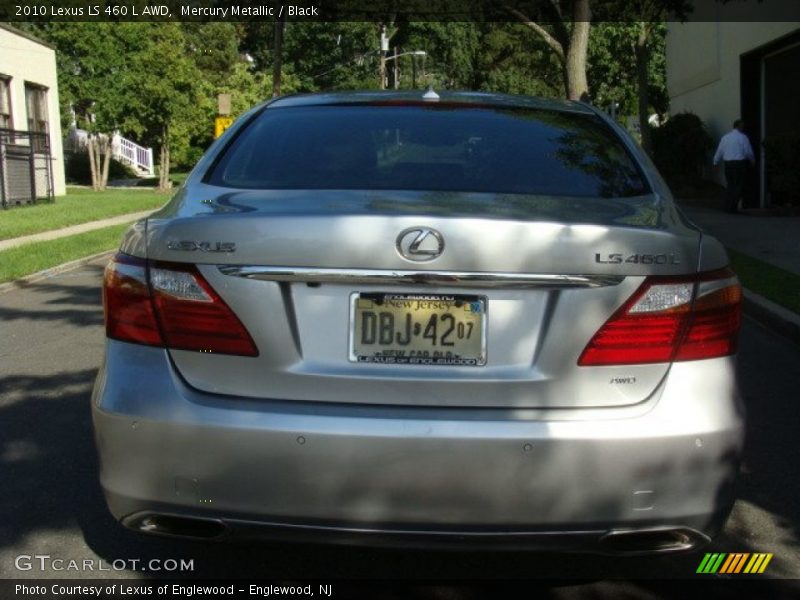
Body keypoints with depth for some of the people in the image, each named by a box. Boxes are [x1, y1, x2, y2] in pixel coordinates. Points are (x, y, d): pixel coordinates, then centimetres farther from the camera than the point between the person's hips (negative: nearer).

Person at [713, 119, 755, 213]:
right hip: (740, 163, -5)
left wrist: (715, 162, 25)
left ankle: (727, 206, 11)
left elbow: (719, 152, 11)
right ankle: (732, 207, -3)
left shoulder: (725, 137, 8)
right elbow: (748, 152, -4)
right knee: (739, 186, 1)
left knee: (730, 185, 14)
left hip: (728, 163, 5)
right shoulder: (742, 137, -6)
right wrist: (752, 160, 15)